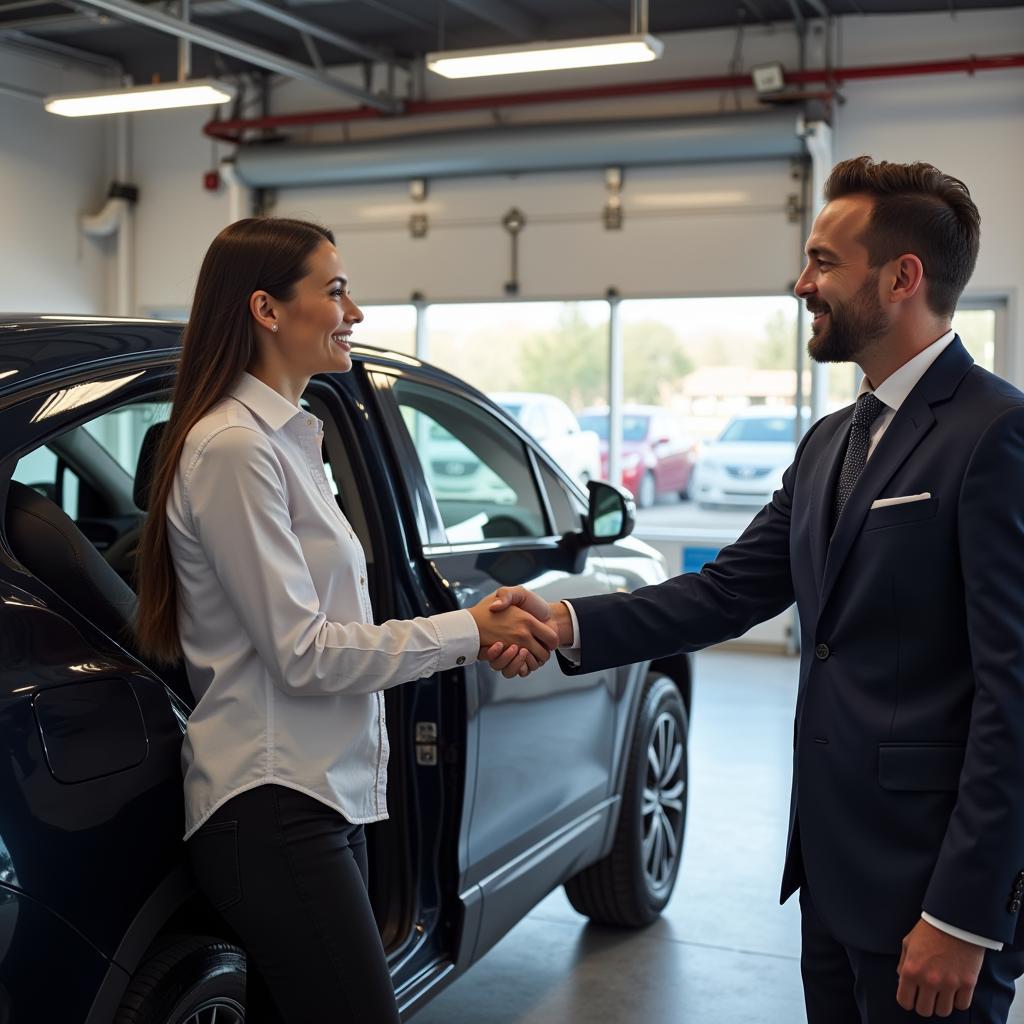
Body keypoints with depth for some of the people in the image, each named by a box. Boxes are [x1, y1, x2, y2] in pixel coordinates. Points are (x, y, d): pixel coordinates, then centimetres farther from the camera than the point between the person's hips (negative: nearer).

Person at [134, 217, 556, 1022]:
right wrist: (468, 630, -10)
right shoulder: (233, 447, -15)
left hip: (323, 793, 9)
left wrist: (481, 638, -2)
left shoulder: (288, 437, 12)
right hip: (273, 809, -9)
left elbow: (333, 625, 10)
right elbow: (301, 653, -16)